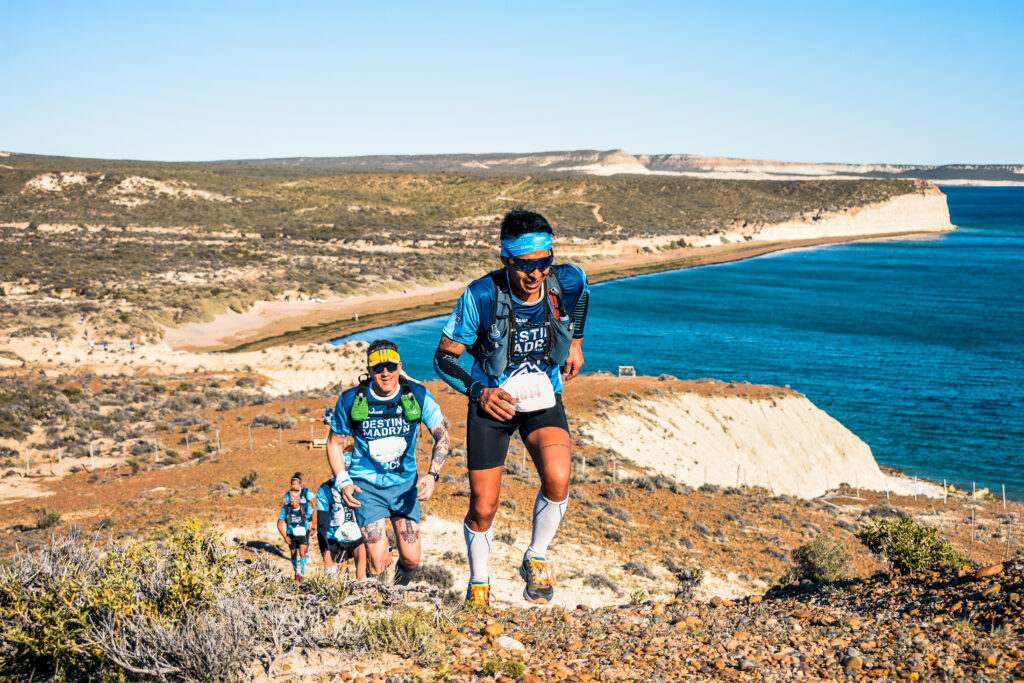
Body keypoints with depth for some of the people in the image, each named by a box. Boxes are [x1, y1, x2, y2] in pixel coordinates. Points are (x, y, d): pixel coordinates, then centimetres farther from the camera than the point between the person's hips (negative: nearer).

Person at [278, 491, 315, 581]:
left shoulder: (305, 508, -16)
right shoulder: (285, 509, -16)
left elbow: (314, 513, 7)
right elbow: (279, 525, -8)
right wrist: (285, 537, -15)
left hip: (303, 534, -2)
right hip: (291, 536, 2)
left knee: (302, 553, -19)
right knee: (294, 555, 13)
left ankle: (302, 573, -8)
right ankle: (296, 573, 34)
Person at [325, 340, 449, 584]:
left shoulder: (418, 396, -10)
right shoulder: (350, 400, -10)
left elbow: (442, 436, -2)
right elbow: (335, 443, 3)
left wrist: (432, 474, -17)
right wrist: (343, 482, -10)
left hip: (404, 483, 1)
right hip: (366, 486, -1)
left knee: (411, 559, -2)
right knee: (378, 563, -11)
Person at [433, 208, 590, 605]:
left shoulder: (569, 282, -18)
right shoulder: (481, 296, -24)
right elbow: (444, 357, -13)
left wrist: (576, 342, 13)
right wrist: (479, 392, -27)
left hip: (543, 398, 1)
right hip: (492, 401, -1)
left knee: (557, 478, -27)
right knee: (483, 509, 2)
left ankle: (535, 560, 0)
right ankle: (478, 585, 31)